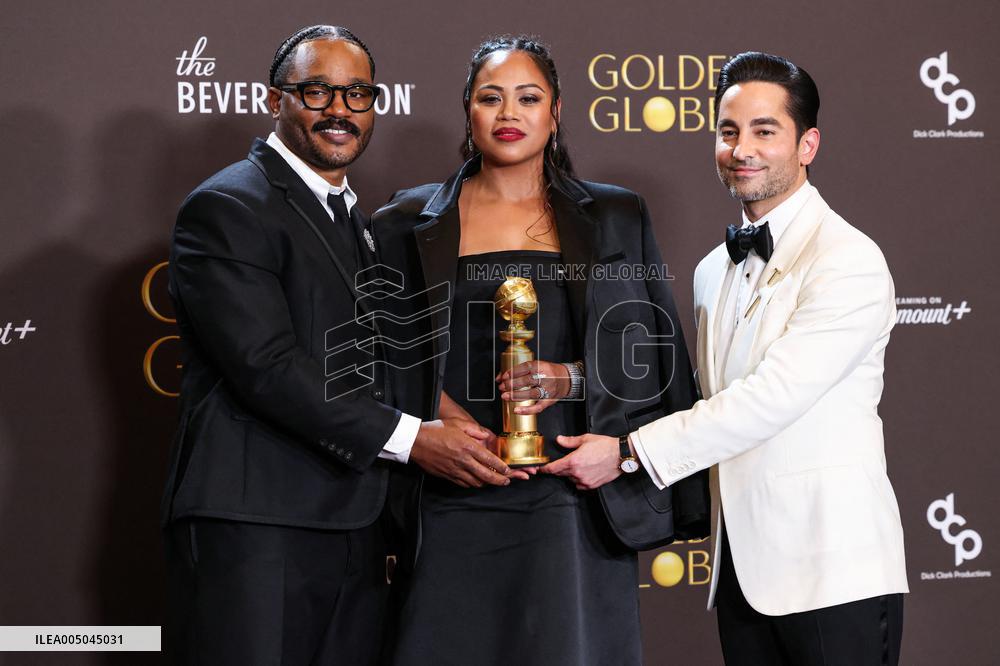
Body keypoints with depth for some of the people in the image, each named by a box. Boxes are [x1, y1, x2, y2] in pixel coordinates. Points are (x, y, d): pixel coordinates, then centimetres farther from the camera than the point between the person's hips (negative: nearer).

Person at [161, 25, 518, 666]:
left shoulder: (356, 221, 21)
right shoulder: (226, 208, -7)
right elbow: (267, 366, -17)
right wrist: (409, 437, -17)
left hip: (355, 533, 8)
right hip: (254, 531, -8)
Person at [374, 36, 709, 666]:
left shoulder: (614, 218, 11)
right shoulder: (411, 223, 10)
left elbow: (654, 353, 9)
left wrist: (571, 378, -8)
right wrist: (445, 418, -10)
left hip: (572, 496, 0)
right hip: (455, 504, 0)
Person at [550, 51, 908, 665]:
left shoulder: (850, 262, -11)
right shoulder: (713, 272, 15)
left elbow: (773, 396, -19)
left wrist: (628, 453, -16)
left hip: (834, 575, -7)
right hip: (743, 570, 7)